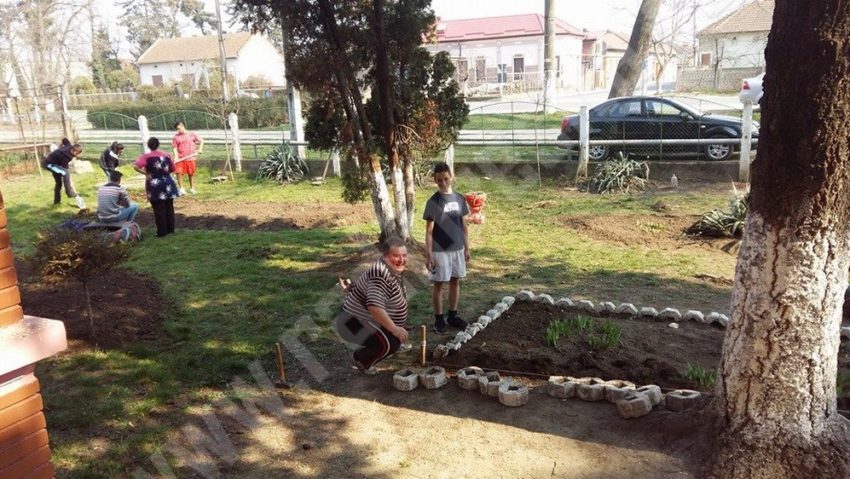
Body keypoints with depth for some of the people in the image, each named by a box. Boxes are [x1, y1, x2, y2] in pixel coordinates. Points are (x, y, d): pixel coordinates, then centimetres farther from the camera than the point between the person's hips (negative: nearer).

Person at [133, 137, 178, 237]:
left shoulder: (146, 156, -8)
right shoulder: (166, 155, 3)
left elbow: (135, 166, -22)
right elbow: (172, 169, 11)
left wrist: (146, 173, -12)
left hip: (155, 185, -4)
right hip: (168, 184, 4)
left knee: (159, 210, 2)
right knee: (169, 207, 13)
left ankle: (162, 231, 6)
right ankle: (170, 229, 20)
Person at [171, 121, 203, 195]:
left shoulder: (191, 134, 2)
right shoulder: (176, 137, 4)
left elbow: (201, 140, 8)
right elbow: (175, 148, 4)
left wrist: (200, 149, -5)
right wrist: (176, 157, -9)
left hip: (191, 158, 0)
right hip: (180, 159, 0)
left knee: (191, 173, 8)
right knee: (179, 173, -9)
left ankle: (192, 188, 21)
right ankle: (181, 188, 3)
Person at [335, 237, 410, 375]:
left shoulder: (393, 269, 3)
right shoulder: (382, 275, -29)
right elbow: (374, 307, -39)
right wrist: (394, 329, -35)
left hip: (363, 316, 10)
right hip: (355, 322, -10)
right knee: (392, 343, -21)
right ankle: (361, 360, 2)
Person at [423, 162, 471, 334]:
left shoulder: (459, 199, 3)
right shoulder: (433, 202, -10)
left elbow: (463, 225, 10)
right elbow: (429, 230, -10)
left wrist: (467, 247, 9)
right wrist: (428, 254, -13)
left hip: (457, 249, 5)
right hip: (440, 251, -5)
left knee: (455, 282, 12)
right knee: (439, 284, 3)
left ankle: (453, 315, 25)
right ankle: (439, 319, 14)